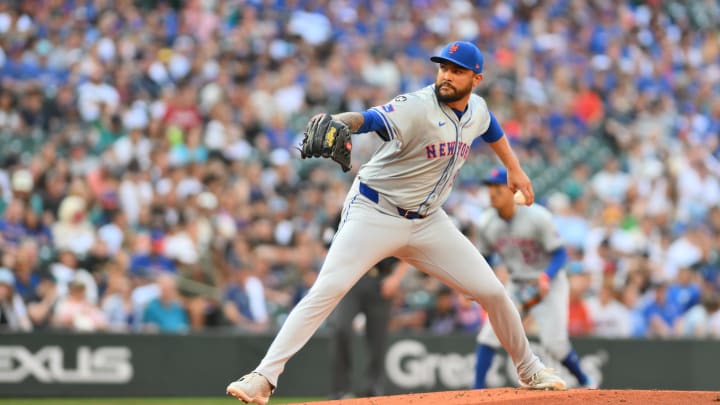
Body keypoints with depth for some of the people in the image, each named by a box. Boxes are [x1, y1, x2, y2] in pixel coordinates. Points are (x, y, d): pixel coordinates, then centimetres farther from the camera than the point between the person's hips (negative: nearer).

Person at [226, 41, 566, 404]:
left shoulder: (477, 110, 1)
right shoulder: (416, 108, -22)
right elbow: (370, 119, -41)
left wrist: (514, 169, 31)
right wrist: (337, 122, -61)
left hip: (427, 222, 6)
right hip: (374, 214, -6)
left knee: (492, 292, 5)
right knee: (326, 290, -22)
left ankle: (529, 370, 29)